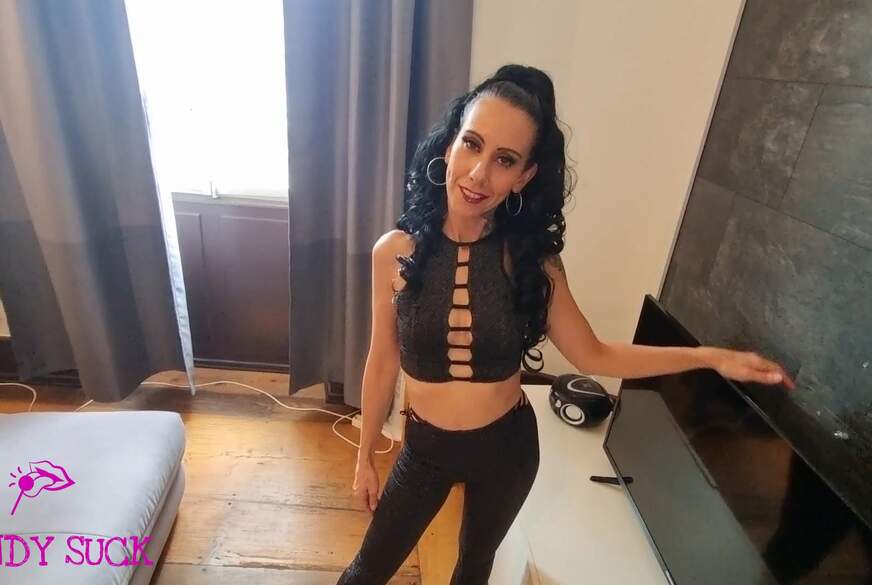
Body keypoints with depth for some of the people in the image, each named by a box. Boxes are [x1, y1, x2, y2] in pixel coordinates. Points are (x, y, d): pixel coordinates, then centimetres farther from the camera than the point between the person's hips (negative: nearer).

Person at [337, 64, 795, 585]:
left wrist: (709, 356, -12)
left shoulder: (532, 259, -17)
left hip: (507, 447, 1)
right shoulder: (395, 251, -18)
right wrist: (365, 457, 3)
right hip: (426, 448, 0)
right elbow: (383, 364, -8)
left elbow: (593, 355, -6)